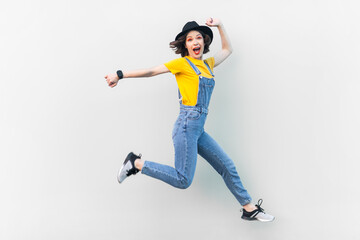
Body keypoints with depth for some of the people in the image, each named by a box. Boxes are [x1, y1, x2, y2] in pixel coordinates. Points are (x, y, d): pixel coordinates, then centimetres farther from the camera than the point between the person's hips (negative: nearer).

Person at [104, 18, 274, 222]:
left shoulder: (208, 64, 17)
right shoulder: (182, 63, -2)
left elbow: (228, 50, 34)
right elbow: (151, 71, -3)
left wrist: (220, 25, 26)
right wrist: (120, 75, -5)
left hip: (199, 129, 7)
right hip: (187, 124, -7)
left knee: (227, 167, 10)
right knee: (183, 180, -9)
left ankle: (249, 208, 23)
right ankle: (136, 163, 4)